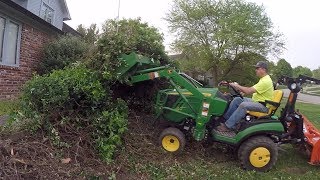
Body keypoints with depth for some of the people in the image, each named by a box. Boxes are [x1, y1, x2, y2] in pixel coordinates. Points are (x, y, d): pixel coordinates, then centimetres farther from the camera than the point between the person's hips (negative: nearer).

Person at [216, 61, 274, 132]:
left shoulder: (266, 81, -21)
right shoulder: (263, 79, 14)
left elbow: (249, 91, -28)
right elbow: (251, 89, 15)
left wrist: (236, 86, -17)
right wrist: (240, 89, 3)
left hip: (263, 105, -10)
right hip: (257, 101, 10)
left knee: (243, 105, -32)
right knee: (237, 100, -1)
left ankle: (228, 126, -26)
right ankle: (225, 118, -4)